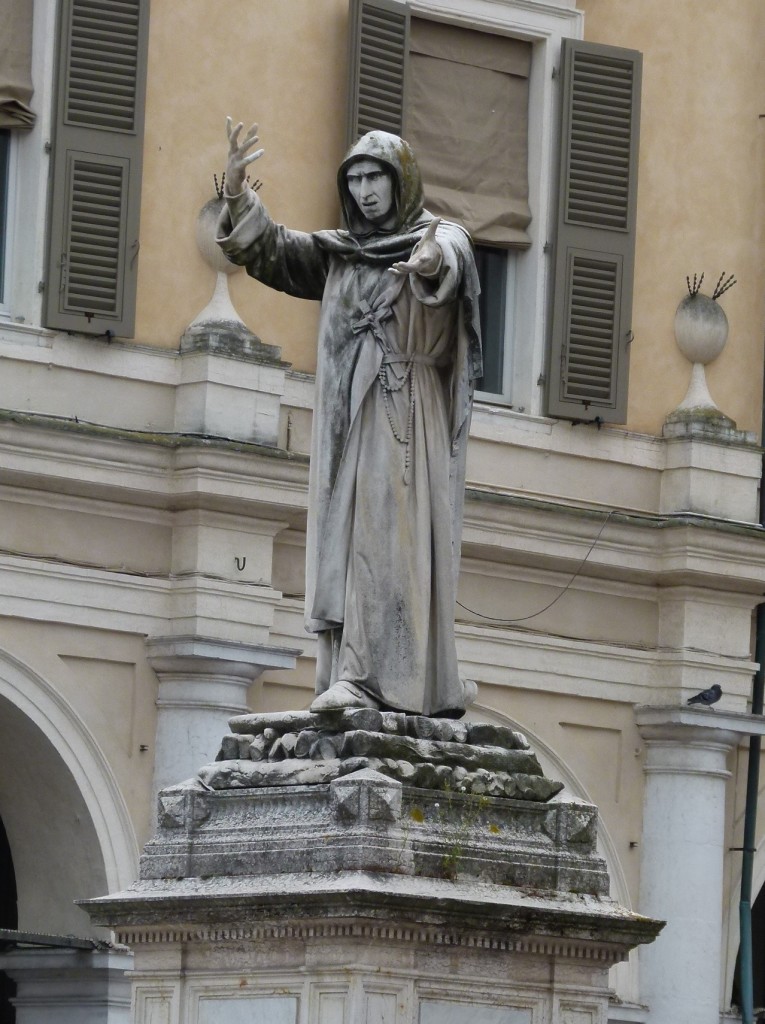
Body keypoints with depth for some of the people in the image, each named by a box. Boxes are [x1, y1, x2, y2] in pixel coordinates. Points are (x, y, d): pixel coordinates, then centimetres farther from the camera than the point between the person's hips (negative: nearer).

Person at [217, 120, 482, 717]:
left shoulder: (442, 239, 1)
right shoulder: (340, 252, 19)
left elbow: (449, 262, -22)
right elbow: (272, 251, 12)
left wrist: (431, 264, -47)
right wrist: (239, 197, -7)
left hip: (407, 418, -6)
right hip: (348, 419, 6)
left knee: (384, 537, -16)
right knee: (344, 543, -1)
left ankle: (365, 676, -25)